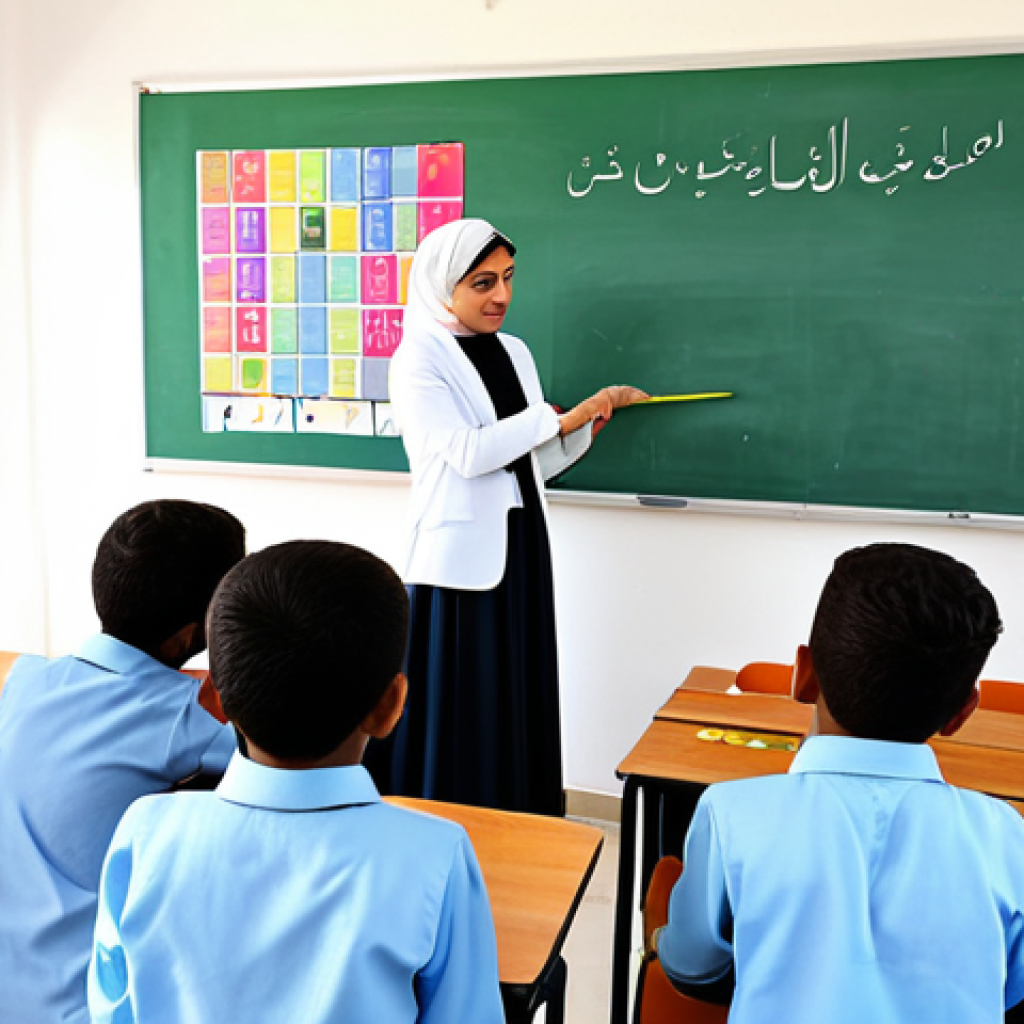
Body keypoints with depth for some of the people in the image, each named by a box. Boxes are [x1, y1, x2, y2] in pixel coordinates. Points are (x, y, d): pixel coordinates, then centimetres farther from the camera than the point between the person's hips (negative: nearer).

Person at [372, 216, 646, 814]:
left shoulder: (514, 353, 12)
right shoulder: (419, 359, -6)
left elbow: (536, 463, 14)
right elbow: (469, 453, -18)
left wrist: (594, 420, -1)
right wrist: (564, 414, -14)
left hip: (522, 548, 6)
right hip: (459, 555, -6)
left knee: (519, 704, 10)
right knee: (457, 709, -1)